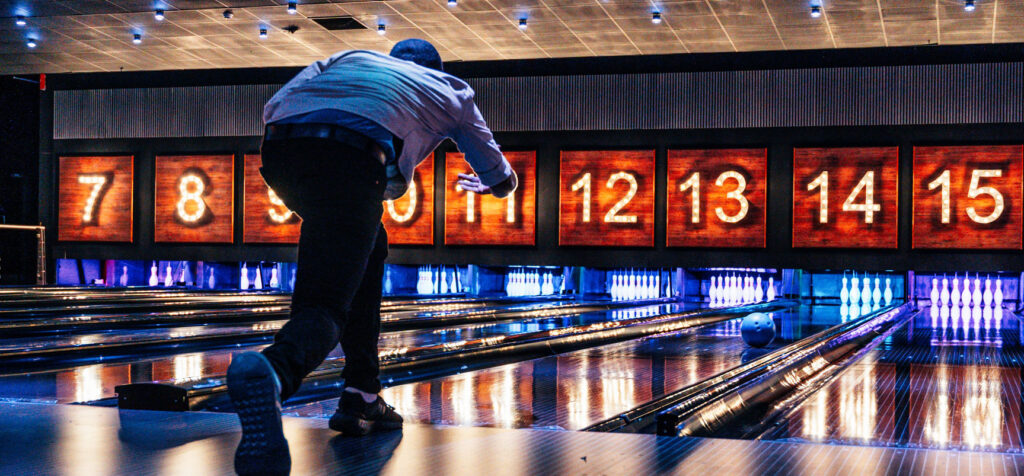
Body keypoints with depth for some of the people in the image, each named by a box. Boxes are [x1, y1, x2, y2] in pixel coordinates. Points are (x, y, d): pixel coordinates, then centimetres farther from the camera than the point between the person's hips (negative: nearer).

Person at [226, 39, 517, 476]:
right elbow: (503, 181, 46)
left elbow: (273, 107, 26)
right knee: (324, 305, -9)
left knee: (368, 248, 28)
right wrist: (484, 183, 70)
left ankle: (362, 396, 25)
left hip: (280, 151, 5)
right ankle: (272, 372, -45)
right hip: (351, 158, -4)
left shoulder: (350, 56, 39)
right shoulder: (451, 92, 35)